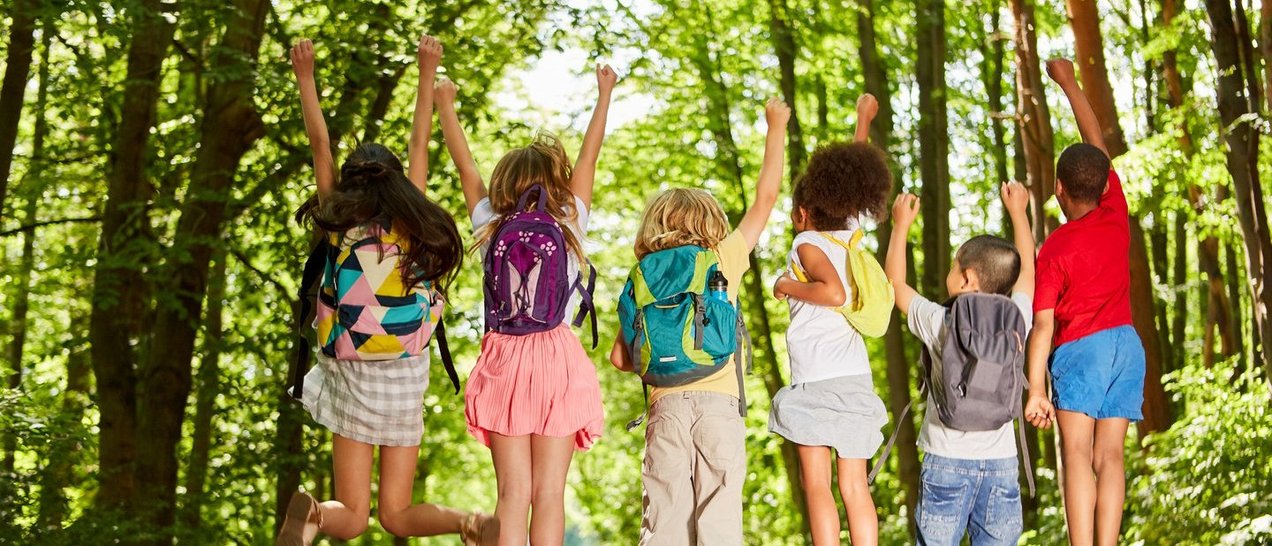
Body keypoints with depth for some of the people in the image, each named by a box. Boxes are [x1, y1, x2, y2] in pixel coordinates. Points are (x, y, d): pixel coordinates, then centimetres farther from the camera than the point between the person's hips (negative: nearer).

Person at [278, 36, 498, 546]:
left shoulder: (342, 224, -5)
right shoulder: (413, 222, -3)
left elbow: (319, 143, 0)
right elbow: (420, 142, 7)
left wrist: (305, 78, 5)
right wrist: (427, 71, 14)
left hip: (353, 379, -1)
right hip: (407, 378, 1)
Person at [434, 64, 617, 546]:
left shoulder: (490, 228, 4)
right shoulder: (570, 227, 3)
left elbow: (465, 166, 17)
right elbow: (589, 156, 14)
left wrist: (445, 107, 32)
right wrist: (605, 94, 27)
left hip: (505, 360, 1)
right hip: (559, 363, -1)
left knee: (513, 495, 2)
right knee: (550, 495, -1)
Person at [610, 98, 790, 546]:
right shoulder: (723, 259, 7)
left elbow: (620, 357, 9)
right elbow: (765, 199, 14)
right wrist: (776, 128, 23)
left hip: (666, 405, 2)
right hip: (718, 404, -2)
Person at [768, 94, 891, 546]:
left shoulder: (808, 242, -2)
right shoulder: (851, 234, 14)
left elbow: (834, 292, -21)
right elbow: (857, 182, 30)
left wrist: (787, 286, -5)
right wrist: (863, 121, 42)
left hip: (816, 380, -6)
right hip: (857, 378, 6)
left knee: (817, 486, -7)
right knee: (855, 487, 5)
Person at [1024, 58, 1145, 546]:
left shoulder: (1055, 249, -8)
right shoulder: (1116, 215, 4)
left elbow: (1043, 326, -11)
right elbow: (1097, 142, 15)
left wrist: (1035, 389, -9)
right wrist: (1069, 83, 23)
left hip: (1080, 348, -5)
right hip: (1127, 344, 5)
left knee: (1077, 455, -10)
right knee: (1109, 456, 2)